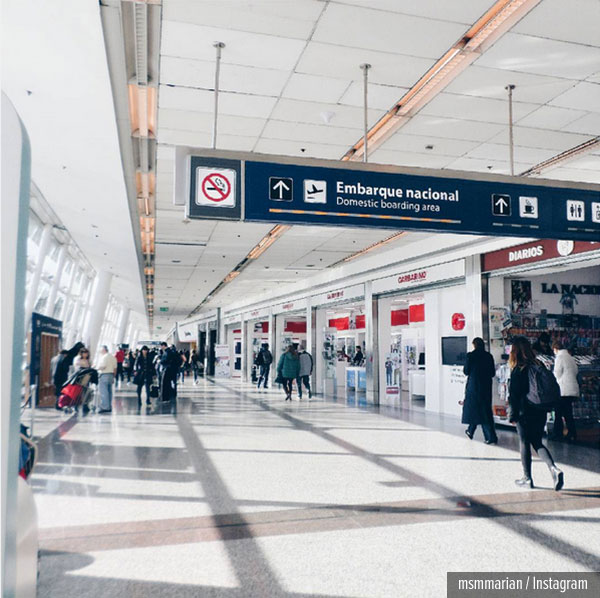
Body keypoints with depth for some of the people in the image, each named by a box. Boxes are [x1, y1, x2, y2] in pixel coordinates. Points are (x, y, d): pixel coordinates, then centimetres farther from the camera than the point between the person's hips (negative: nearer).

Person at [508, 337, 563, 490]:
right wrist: (544, 408, 18)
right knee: (537, 442, 15)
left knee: (524, 443, 7)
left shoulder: (518, 370, -14)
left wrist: (512, 414, -6)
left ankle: (527, 478, 14)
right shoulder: (539, 366, 4)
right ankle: (554, 469, -5)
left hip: (525, 413, -6)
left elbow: (514, 394, -13)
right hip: (540, 412, 6)